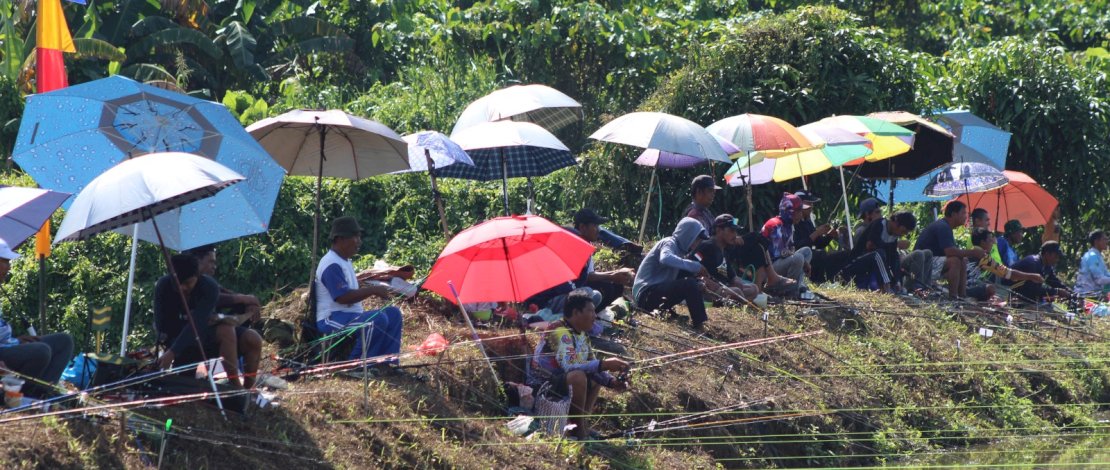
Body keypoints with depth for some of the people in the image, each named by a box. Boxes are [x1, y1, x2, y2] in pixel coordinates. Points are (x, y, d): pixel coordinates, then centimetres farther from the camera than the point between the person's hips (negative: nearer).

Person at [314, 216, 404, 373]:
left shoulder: (345, 262, 17)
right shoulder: (331, 265, -18)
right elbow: (343, 297, -26)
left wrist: (369, 288, 9)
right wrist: (373, 291, -21)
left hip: (351, 316, 11)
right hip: (332, 319, -11)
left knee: (393, 313, 4)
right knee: (377, 319, -31)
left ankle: (387, 362, -2)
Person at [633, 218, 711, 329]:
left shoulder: (679, 248, 18)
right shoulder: (669, 243, -10)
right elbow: (665, 259, -33)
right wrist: (695, 266, -29)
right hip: (646, 293, -10)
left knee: (693, 282, 13)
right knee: (689, 284, -24)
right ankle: (700, 326, -22)